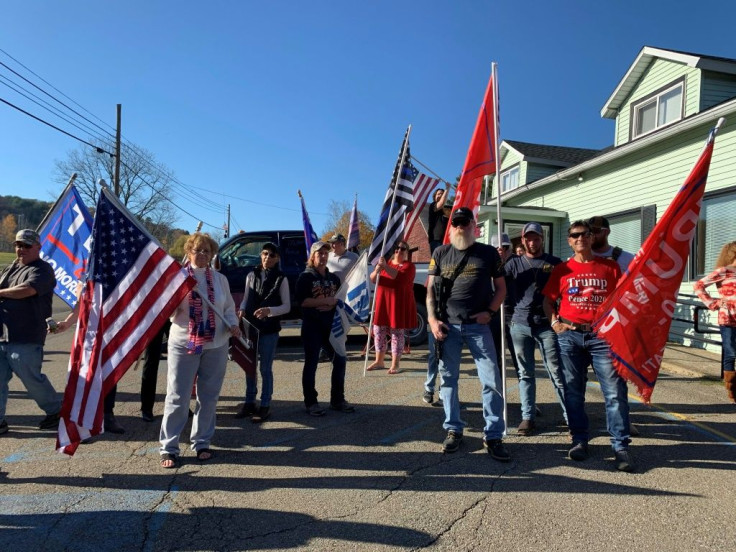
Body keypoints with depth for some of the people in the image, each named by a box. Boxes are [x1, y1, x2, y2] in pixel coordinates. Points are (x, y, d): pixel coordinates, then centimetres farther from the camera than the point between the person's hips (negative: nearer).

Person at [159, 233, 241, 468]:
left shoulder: (220, 279, 7)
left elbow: (229, 308, 14)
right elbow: (168, 312, -5)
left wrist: (232, 325, -5)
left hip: (216, 346, 3)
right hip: (183, 344, -2)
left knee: (208, 396, 10)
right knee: (178, 397, 0)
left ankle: (201, 443, 24)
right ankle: (169, 448, 12)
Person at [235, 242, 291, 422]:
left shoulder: (281, 279, -3)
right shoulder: (251, 276, 8)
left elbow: (287, 306, -5)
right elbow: (246, 299, 14)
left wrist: (269, 310, -21)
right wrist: (242, 310, -7)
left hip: (269, 329, -4)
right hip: (250, 327, 4)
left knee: (265, 368, 2)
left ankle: (265, 406, 13)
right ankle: (250, 402, 25)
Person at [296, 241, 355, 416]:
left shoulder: (333, 278, 15)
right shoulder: (305, 277, -2)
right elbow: (302, 301, -14)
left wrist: (333, 303, -9)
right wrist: (326, 300, -16)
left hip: (331, 324, 5)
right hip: (312, 325, -5)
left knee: (340, 360, 5)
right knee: (311, 363, 0)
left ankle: (337, 400, 19)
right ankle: (311, 403, 11)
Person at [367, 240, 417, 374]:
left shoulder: (409, 265, -2)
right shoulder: (386, 263, 13)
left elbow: (400, 277, -23)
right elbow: (372, 279, 4)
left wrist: (385, 267, -31)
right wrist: (377, 270, -17)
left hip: (400, 304, -5)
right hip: (383, 303, 5)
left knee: (397, 332, -1)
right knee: (378, 331, 8)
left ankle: (395, 364, 6)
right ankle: (379, 362, 20)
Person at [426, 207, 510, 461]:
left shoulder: (489, 253, 6)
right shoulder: (440, 253, 8)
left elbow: (501, 287, 9)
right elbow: (431, 289, 6)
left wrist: (490, 311, -6)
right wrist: (432, 318, -5)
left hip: (478, 326, -1)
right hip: (448, 326, 1)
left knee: (491, 380, -3)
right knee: (448, 379, 9)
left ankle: (493, 436, 10)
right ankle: (453, 430, 23)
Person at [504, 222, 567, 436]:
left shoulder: (555, 263, 8)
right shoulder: (514, 263, 9)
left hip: (547, 325, -1)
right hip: (520, 324, 2)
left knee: (557, 373, -1)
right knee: (525, 374, 8)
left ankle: (571, 417, 8)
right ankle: (528, 417, 16)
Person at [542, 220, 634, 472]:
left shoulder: (610, 267, 8)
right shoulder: (562, 269, 9)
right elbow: (548, 299, 14)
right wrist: (554, 322, 0)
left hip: (603, 335, -1)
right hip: (570, 335, 1)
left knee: (615, 391, -4)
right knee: (573, 390, 7)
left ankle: (621, 446, 5)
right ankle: (579, 440, 20)